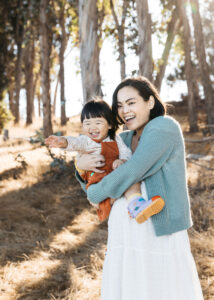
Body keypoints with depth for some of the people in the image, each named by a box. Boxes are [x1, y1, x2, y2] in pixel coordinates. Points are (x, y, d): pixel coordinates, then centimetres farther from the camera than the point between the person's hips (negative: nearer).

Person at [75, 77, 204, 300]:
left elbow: (132, 172, -21)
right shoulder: (125, 139, 10)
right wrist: (81, 164, -7)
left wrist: (95, 194, -5)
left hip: (160, 233, -6)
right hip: (124, 231, 7)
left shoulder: (164, 127, -10)